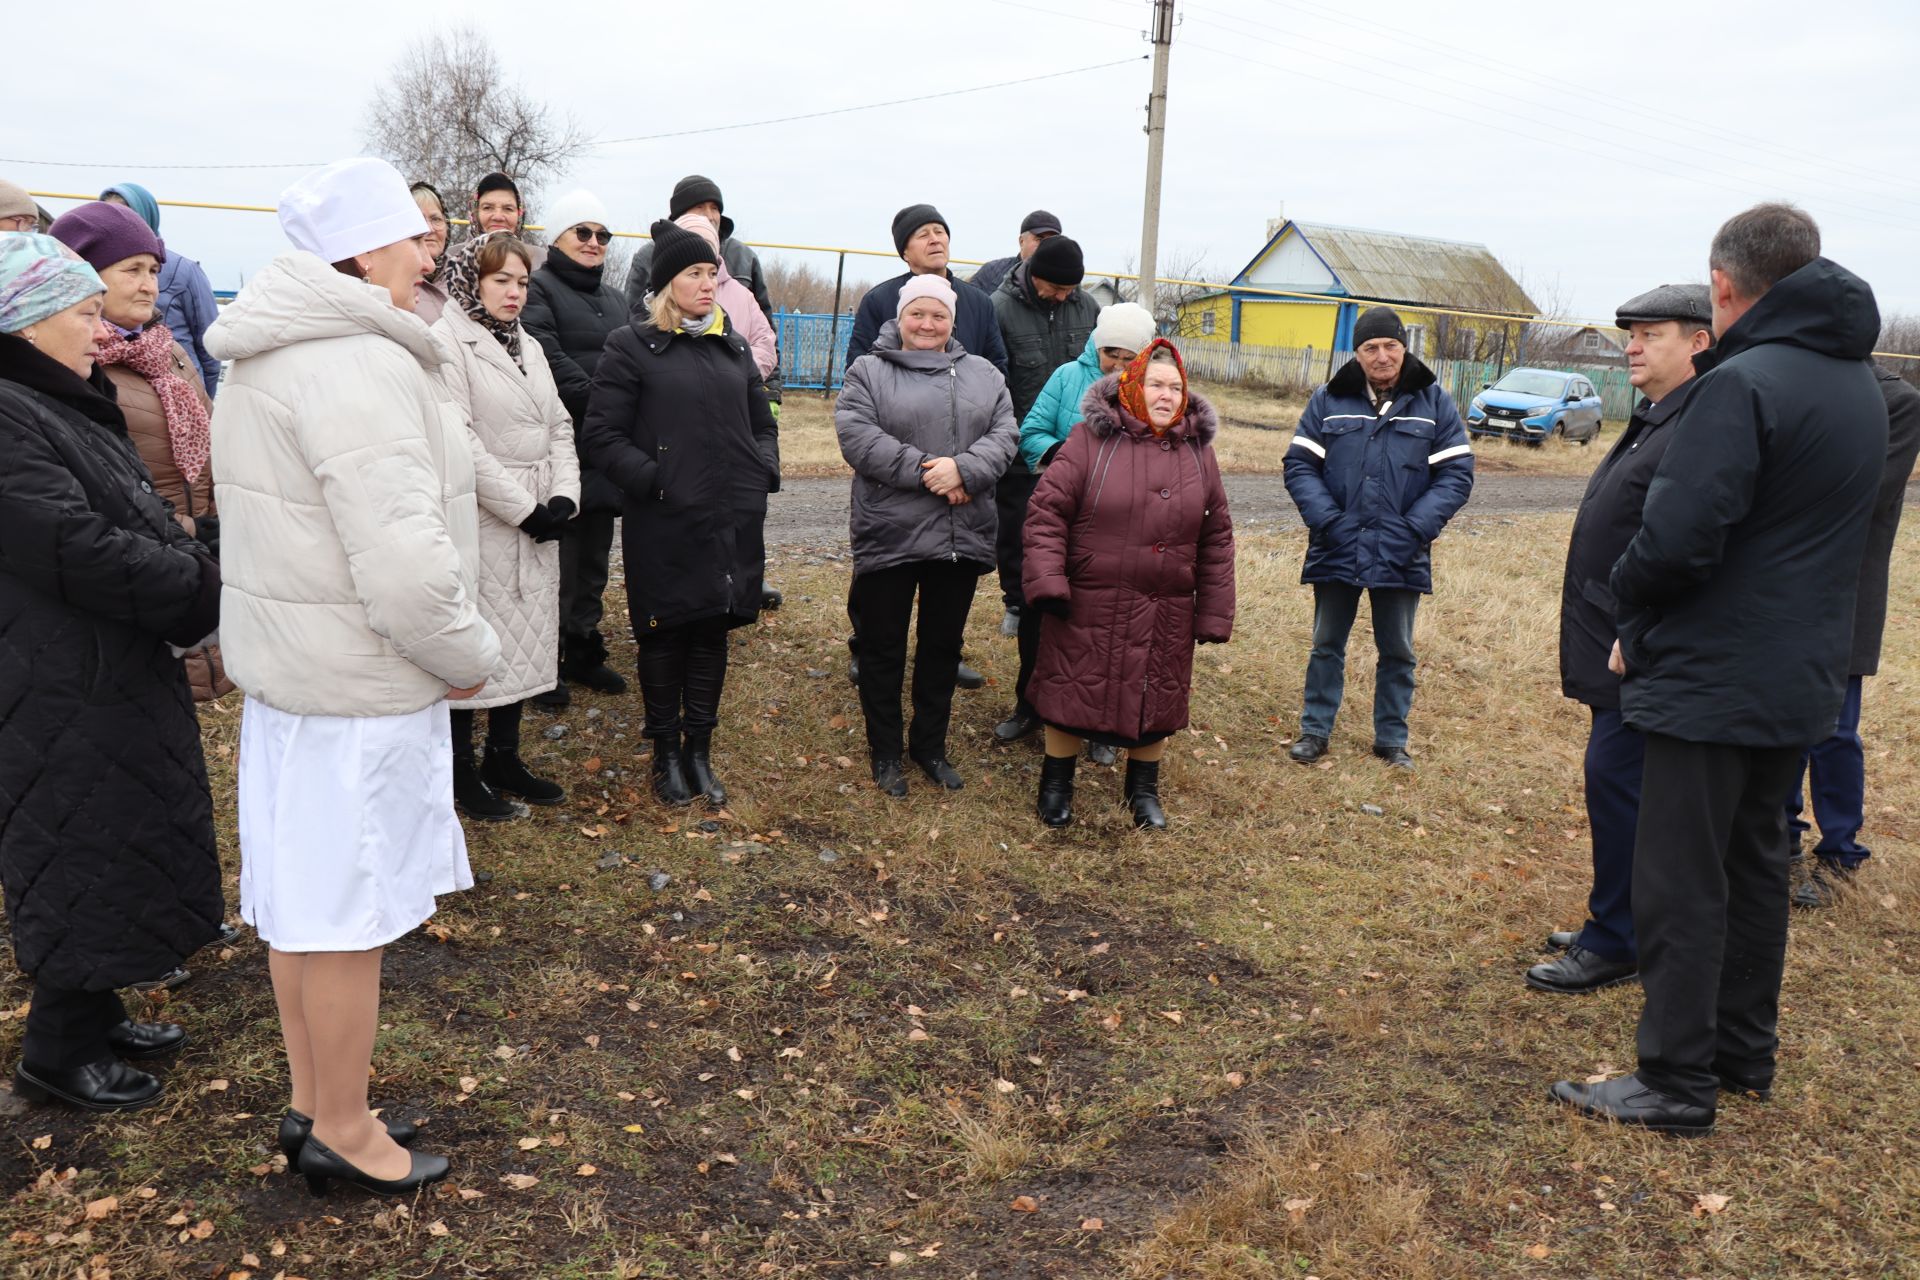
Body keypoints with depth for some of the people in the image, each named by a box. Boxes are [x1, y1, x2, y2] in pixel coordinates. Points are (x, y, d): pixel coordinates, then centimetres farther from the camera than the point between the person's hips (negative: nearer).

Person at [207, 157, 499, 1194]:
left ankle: (311, 1105, 34)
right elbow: (406, 571, -28)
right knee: (347, 912, 4)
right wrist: (469, 655, -11)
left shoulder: (264, 361, 13)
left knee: (298, 900, 18)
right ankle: (341, 1133, 21)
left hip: (280, 664, 10)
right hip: (359, 686, -10)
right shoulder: (361, 368, -21)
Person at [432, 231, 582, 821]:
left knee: (522, 643, 14)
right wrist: (524, 509, -17)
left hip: (537, 525, 8)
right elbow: (462, 444, -17)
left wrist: (564, 496, -4)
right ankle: (462, 770, 15)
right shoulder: (447, 343, -10)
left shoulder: (528, 345, 14)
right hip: (482, 523, -7)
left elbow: (559, 427, 12)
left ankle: (504, 758, 27)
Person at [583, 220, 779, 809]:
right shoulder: (632, 346, -2)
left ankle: (699, 750, 25)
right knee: (665, 638, 7)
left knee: (713, 634, 11)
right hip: (665, 525, -5)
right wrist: (655, 481, -15)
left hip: (733, 522, 5)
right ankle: (667, 754, 22)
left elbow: (762, 422, 23)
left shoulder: (732, 345, 14)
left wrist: (763, 472, 6)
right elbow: (604, 435, -6)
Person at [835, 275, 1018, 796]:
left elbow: (1003, 435, 0)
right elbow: (856, 436, -13)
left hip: (962, 536, 3)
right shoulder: (868, 372, 1)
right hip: (890, 534, -3)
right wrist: (924, 472, -19)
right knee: (884, 647, 7)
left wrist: (963, 469, -19)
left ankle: (931, 746, 30)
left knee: (943, 645, 14)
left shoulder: (983, 376, 11)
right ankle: (884, 752, 22)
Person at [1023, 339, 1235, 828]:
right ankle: (1056, 783, 29)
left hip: (1166, 616, 3)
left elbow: (1217, 539, 8)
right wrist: (1048, 581, -16)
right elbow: (1047, 511, -7)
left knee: (1156, 700, 12)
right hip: (1088, 608, -3)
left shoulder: (1199, 452, 6)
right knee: (1072, 693, 8)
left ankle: (1144, 789, 33)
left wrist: (1214, 615, 5)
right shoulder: (1090, 441, -6)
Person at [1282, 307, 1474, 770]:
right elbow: (1299, 466, -2)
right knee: (1327, 645, 12)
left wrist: (1414, 529, -14)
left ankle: (1391, 738, 27)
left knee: (1397, 652, 12)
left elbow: (1456, 474, -3)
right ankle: (1315, 730, 25)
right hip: (1336, 551, 0)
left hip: (1400, 556, 0)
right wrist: (1328, 521, -16)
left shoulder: (1434, 402, 0)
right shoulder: (1328, 400, 1)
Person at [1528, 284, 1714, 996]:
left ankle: (1614, 944, 7)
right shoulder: (1655, 422, 16)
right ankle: (1615, 926, 29)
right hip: (1615, 648, 11)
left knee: (1616, 780, -5)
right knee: (1619, 783, 17)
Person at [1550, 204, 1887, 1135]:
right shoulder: (1861, 385, 10)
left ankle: (1677, 1084, 10)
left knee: (1681, 881, 1)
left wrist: (1631, 614, -7)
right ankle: (1745, 1051, 32)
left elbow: (1677, 536, -25)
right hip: (1803, 677, 9)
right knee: (1755, 864, 20)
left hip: (1712, 676, -9)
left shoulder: (1743, 385, -19)